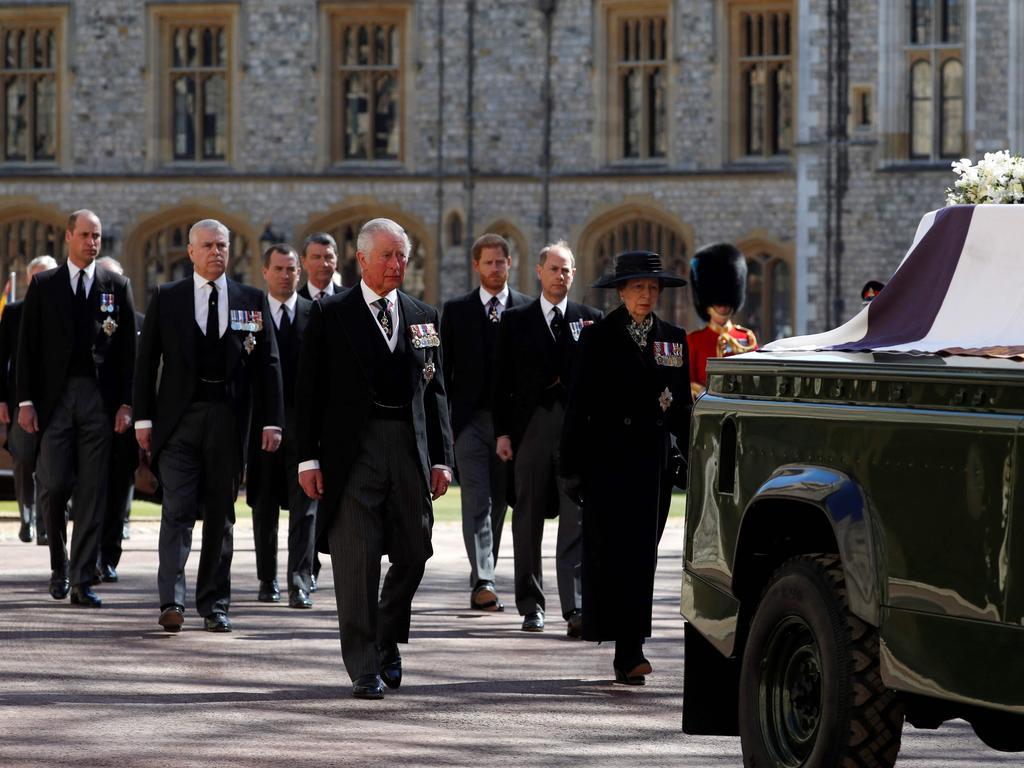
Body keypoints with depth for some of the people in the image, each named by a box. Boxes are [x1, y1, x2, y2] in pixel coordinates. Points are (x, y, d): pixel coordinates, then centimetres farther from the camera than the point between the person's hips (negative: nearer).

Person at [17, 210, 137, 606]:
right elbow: (27, 347, 5)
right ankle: (59, 564, 19)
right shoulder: (43, 286, 7)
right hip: (55, 396, -1)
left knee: (92, 492, -1)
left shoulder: (117, 287, 8)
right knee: (53, 485, -5)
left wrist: (126, 404, -2)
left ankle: (81, 581, 0)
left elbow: (128, 349, 7)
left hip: (99, 399, 1)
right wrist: (26, 401, -3)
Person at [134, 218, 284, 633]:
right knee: (177, 510, -10)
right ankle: (172, 601, -17)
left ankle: (214, 604, 13)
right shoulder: (166, 298, 6)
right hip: (179, 416, -2)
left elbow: (267, 363, 7)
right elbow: (147, 360, 6)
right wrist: (144, 417, -1)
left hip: (227, 418, 2)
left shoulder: (252, 300, 8)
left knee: (220, 514, 7)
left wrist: (272, 420, 0)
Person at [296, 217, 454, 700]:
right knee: (356, 562, -5)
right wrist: (308, 458, -6)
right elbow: (308, 390, 1)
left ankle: (387, 642, 29)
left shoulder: (424, 318, 13)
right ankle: (364, 668, -2)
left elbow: (435, 392, 15)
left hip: (410, 448, 4)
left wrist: (441, 459, 8)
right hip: (353, 451, -4)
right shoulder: (330, 315, 2)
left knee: (412, 555, 6)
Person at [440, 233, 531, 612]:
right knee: (477, 504, -11)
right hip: (470, 420, -2)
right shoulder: (456, 310, 6)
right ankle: (483, 583, -20)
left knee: (499, 505, 8)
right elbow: (445, 369, 6)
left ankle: (483, 578, 19)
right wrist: (444, 421, -1)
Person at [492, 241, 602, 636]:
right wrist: (502, 432, -1)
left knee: (576, 522, -9)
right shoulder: (515, 321, 8)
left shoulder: (590, 320, 10)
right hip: (531, 427, 1)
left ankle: (575, 608, -15)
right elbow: (501, 380, 5)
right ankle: (531, 606, 16)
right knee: (528, 521, 7)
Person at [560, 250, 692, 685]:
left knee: (642, 553, 4)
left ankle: (629, 652, 9)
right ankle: (627, 652, -14)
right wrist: (572, 465, -5)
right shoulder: (597, 338, 1)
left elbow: (682, 405, 16)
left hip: (655, 462, 4)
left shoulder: (673, 339, 13)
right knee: (612, 551, -10)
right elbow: (578, 405, -1)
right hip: (608, 458, -4)